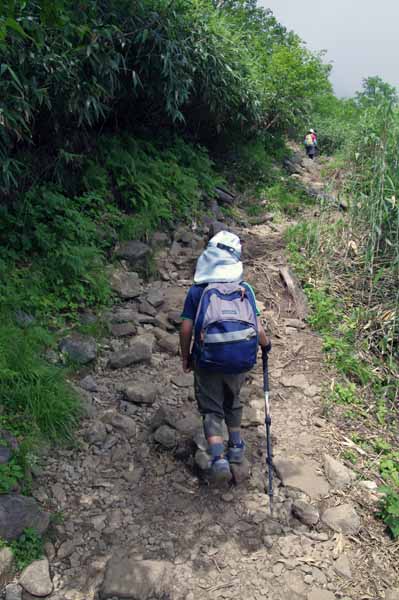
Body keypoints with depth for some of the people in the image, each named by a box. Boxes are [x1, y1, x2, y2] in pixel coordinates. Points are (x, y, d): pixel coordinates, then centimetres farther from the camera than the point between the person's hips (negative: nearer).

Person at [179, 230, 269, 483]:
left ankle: (219, 458, -5)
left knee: (212, 409, 10)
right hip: (239, 360, 2)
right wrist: (265, 343, 17)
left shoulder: (197, 291, -7)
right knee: (233, 402, 26)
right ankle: (236, 446, 39)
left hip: (207, 361, -2)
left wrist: (186, 357, 7)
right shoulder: (245, 289, -2)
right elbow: (258, 329, -4)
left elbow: (186, 329, -8)